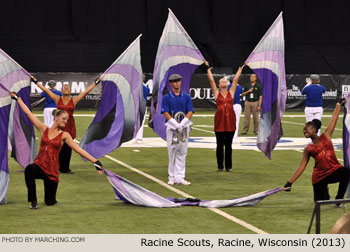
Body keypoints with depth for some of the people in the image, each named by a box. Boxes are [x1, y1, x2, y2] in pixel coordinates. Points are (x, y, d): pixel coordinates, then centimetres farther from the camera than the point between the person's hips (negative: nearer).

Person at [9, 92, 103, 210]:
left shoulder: (64, 135, 2)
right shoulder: (44, 129, 6)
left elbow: (79, 150, -3)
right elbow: (28, 113, 9)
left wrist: (95, 161, -11)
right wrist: (17, 98, 11)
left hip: (52, 170, 0)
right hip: (39, 164, 0)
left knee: (50, 202, 2)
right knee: (29, 169, -38)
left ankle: (50, 199, 44)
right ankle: (33, 201, -26)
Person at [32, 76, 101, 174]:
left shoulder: (74, 100, 7)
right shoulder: (57, 99, 6)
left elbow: (86, 92, 10)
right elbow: (45, 90, 8)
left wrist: (95, 83, 12)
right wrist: (36, 82, 9)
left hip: (69, 125, 1)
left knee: (68, 148, 2)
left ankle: (66, 168, 9)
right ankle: (59, 168, 5)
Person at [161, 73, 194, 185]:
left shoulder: (186, 97, 9)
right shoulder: (166, 97, 1)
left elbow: (190, 112, 1)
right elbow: (166, 113, -8)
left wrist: (182, 124, -14)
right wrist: (176, 125, -19)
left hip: (184, 126, 2)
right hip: (172, 127, -2)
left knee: (182, 153, 1)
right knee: (172, 151, -2)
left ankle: (180, 177, 0)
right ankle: (172, 177, 3)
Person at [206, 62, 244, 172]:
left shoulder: (231, 92, 11)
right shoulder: (217, 93, 8)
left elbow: (235, 79, 11)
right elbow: (211, 80, 6)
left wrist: (241, 68, 12)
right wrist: (208, 69, 7)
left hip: (230, 120, 1)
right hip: (219, 120, -1)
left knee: (228, 144, 5)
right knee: (220, 144, 1)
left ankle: (228, 166, 11)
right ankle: (220, 166, 8)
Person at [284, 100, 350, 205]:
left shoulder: (326, 136, 4)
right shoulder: (308, 149, 6)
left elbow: (334, 118, 9)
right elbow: (301, 167, 3)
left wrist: (339, 104, 11)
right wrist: (290, 182, -4)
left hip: (334, 170, -2)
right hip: (319, 176, 2)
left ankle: (339, 199, -18)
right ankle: (325, 192, 42)